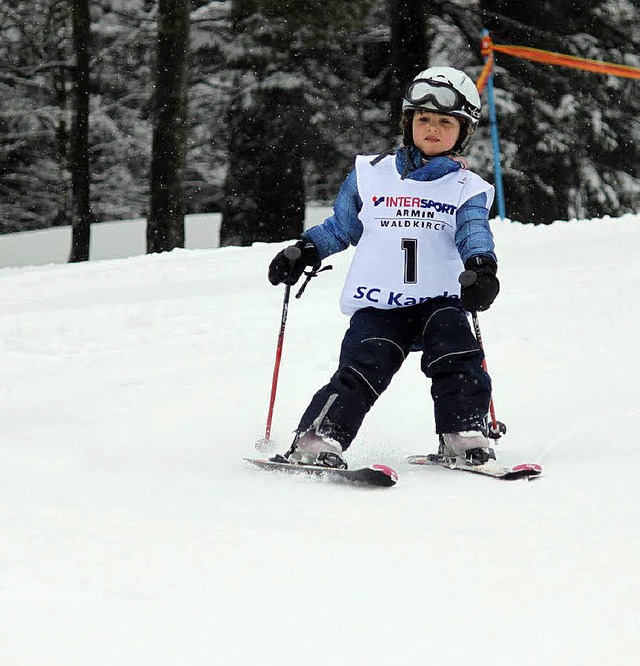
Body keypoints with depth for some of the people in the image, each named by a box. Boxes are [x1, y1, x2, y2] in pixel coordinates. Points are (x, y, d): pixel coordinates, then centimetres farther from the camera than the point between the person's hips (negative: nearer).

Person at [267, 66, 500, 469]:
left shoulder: (467, 189, 12)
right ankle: (315, 443, -22)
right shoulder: (371, 175, 16)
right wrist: (306, 251, 8)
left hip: (438, 302, 0)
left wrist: (481, 265, -28)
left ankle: (465, 437, -15)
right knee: (361, 372, -18)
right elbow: (341, 227, 25)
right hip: (377, 306, 0)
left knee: (457, 359, -23)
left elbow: (474, 232, -6)